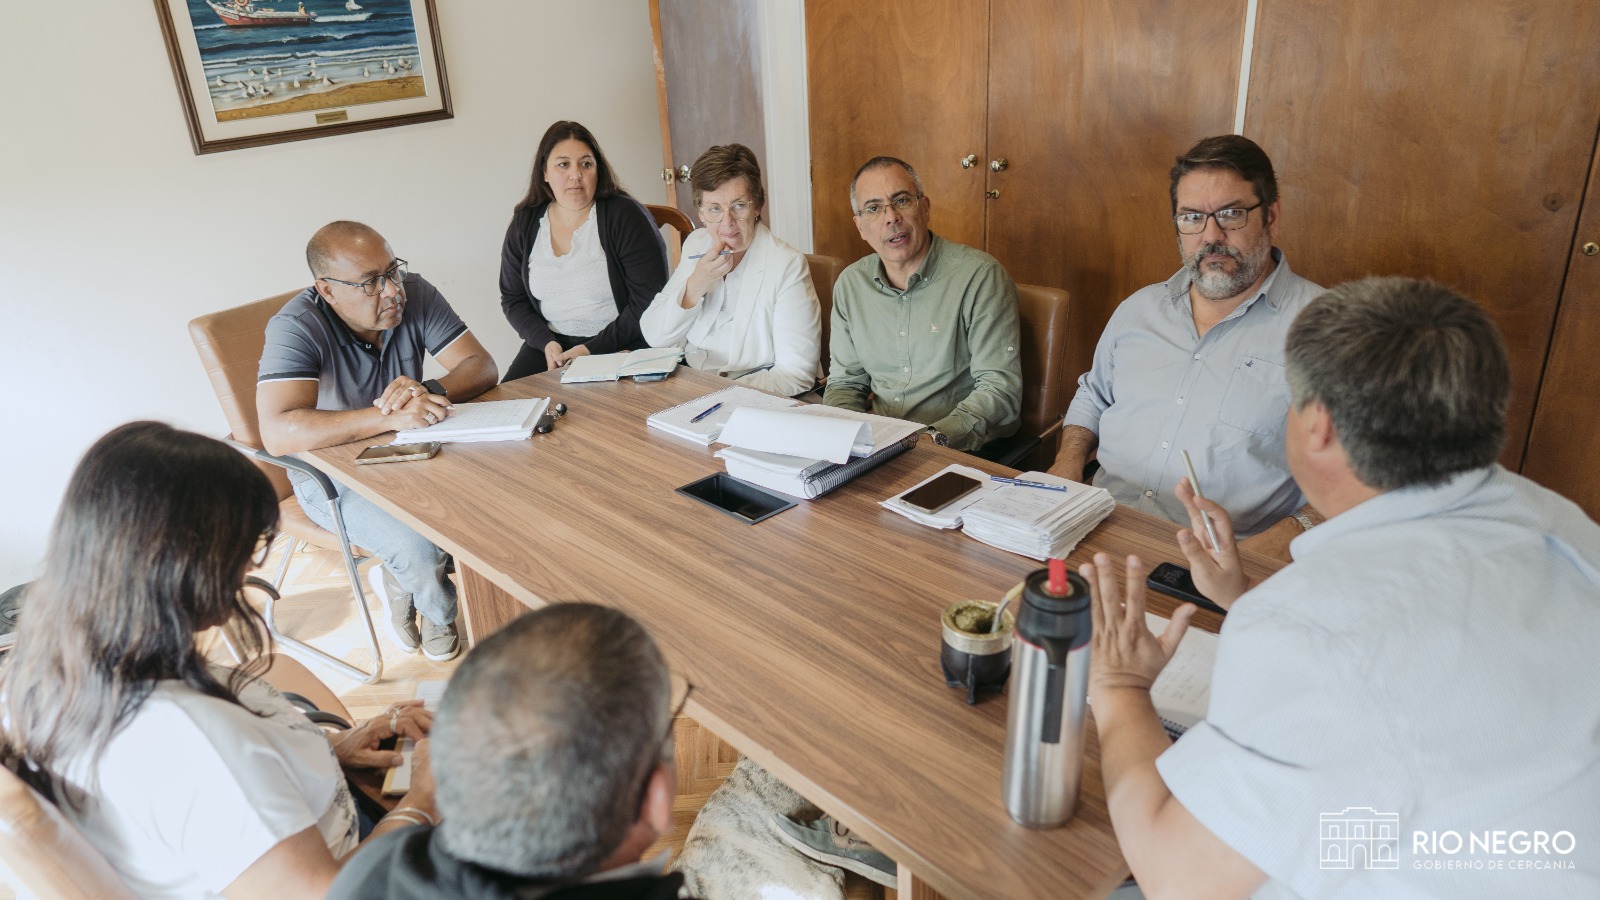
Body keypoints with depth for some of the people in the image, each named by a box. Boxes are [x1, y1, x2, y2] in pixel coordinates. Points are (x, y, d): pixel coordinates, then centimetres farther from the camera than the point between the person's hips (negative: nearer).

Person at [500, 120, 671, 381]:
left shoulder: (625, 216, -8)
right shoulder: (525, 223, 6)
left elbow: (649, 299, -13)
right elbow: (512, 299, 12)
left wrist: (594, 349, -17)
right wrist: (546, 342, -7)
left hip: (622, 346, -4)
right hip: (554, 343, 4)